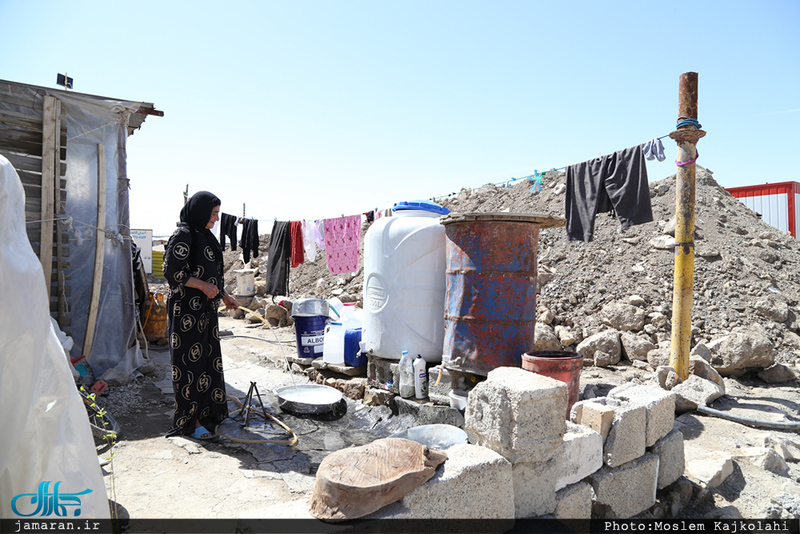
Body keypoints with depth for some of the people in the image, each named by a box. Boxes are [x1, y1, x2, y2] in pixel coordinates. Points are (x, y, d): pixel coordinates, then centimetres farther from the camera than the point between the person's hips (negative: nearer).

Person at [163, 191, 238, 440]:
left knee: (208, 358, 15)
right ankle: (190, 421, 8)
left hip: (206, 309, 9)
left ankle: (208, 410, 28)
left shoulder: (204, 235, 14)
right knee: (191, 362, -2)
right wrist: (202, 285, -22)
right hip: (187, 310, -9)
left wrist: (224, 296, 15)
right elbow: (171, 271, -18)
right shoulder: (183, 235, -13)